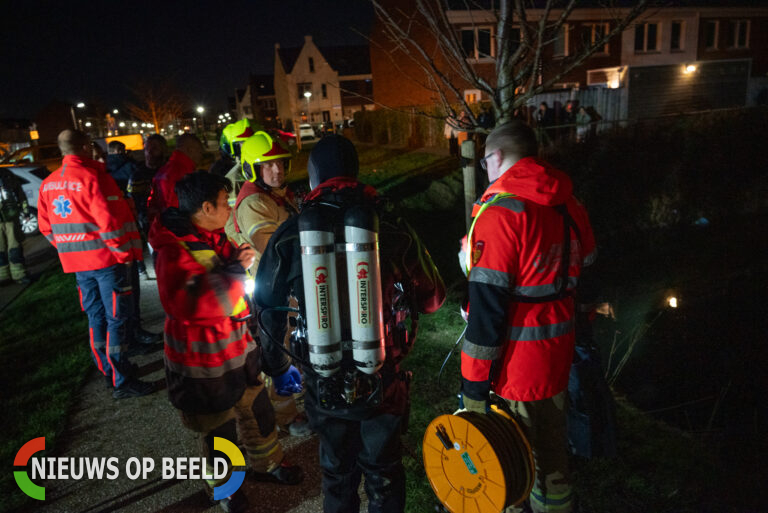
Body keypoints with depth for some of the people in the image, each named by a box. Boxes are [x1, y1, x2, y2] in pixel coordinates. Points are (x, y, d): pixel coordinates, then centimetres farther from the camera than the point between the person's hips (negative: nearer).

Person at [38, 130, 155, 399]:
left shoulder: (48, 184, 8)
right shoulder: (93, 177, -16)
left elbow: (45, 225, 13)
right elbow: (109, 221, -21)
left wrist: (71, 248, 18)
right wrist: (125, 251, -10)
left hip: (77, 262, 8)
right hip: (107, 259, -7)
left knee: (96, 316, 16)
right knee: (117, 318, -2)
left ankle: (109, 370, 28)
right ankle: (122, 382, 2)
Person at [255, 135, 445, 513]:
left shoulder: (290, 235, -10)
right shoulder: (393, 230, -13)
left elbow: (267, 303, 0)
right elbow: (432, 298, -5)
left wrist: (272, 353, 18)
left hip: (324, 385, 1)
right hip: (383, 382, -1)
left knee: (337, 472, 25)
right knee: (383, 474, 22)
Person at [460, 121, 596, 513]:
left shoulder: (501, 210, -18)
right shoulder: (569, 205, 7)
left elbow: (488, 301, -21)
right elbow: (582, 269, 19)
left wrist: (475, 379, -16)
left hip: (513, 362, -8)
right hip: (556, 356, 8)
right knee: (550, 447, 25)